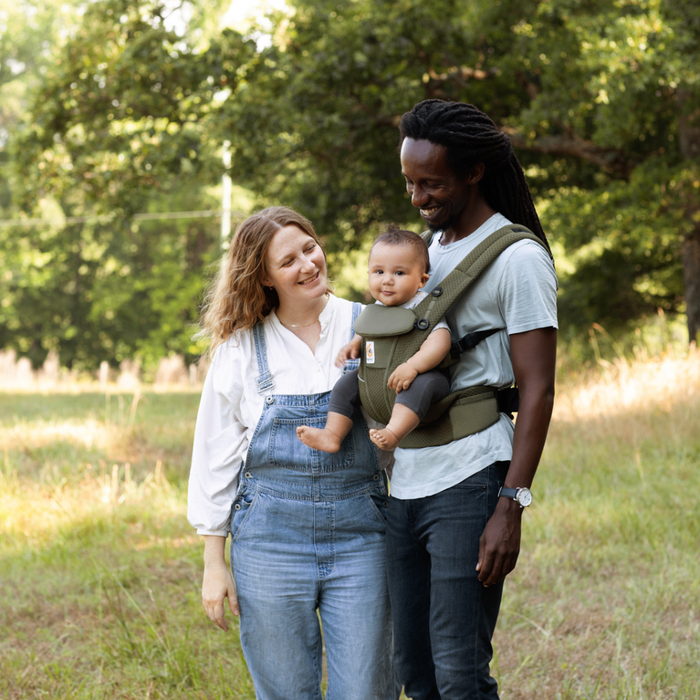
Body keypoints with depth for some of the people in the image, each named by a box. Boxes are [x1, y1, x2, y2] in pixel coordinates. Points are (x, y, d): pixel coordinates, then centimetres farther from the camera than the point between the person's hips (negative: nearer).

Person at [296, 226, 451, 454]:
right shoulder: (378, 308, 7)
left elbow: (440, 340, -31)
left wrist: (413, 366, -43)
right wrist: (355, 343, 4)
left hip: (424, 374, -8)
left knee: (420, 384, -39)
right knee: (347, 383, 4)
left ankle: (393, 433, -53)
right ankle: (332, 436, 4)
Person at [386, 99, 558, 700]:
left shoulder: (518, 259, -6)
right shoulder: (426, 248, 18)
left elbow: (538, 391, -11)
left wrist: (511, 507, -18)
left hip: (470, 487, -8)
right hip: (406, 487, 8)